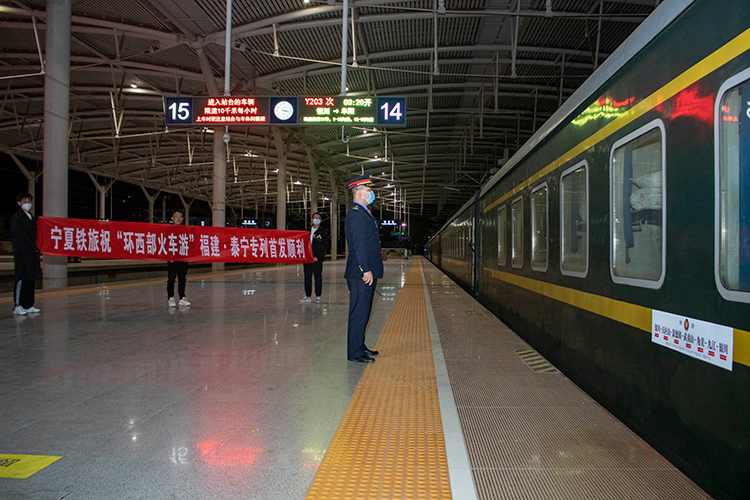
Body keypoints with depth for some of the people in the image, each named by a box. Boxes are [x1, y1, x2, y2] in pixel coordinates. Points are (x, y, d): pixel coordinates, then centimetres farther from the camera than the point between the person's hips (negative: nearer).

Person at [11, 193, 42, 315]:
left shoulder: (32, 218, 20)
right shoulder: (16, 218, -3)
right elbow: (20, 236, -11)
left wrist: (36, 250, 12)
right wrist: (31, 248, -12)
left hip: (32, 254, 7)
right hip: (22, 255, -7)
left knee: (31, 280, 7)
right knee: (21, 279, -8)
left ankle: (28, 305, 11)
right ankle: (18, 306, -5)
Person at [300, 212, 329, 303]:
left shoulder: (323, 232, 1)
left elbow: (324, 246, -5)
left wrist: (318, 257, -14)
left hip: (317, 258, -4)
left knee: (318, 277, 2)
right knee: (307, 277, 4)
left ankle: (318, 296, 10)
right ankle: (308, 296, 9)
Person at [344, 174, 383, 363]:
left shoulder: (364, 212, 18)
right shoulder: (356, 214, -14)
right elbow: (358, 245, -20)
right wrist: (366, 270, -22)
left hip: (367, 272, 10)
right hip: (361, 274, -10)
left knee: (363, 311, 16)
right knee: (359, 312, -4)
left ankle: (360, 346, 26)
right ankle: (355, 352, 4)